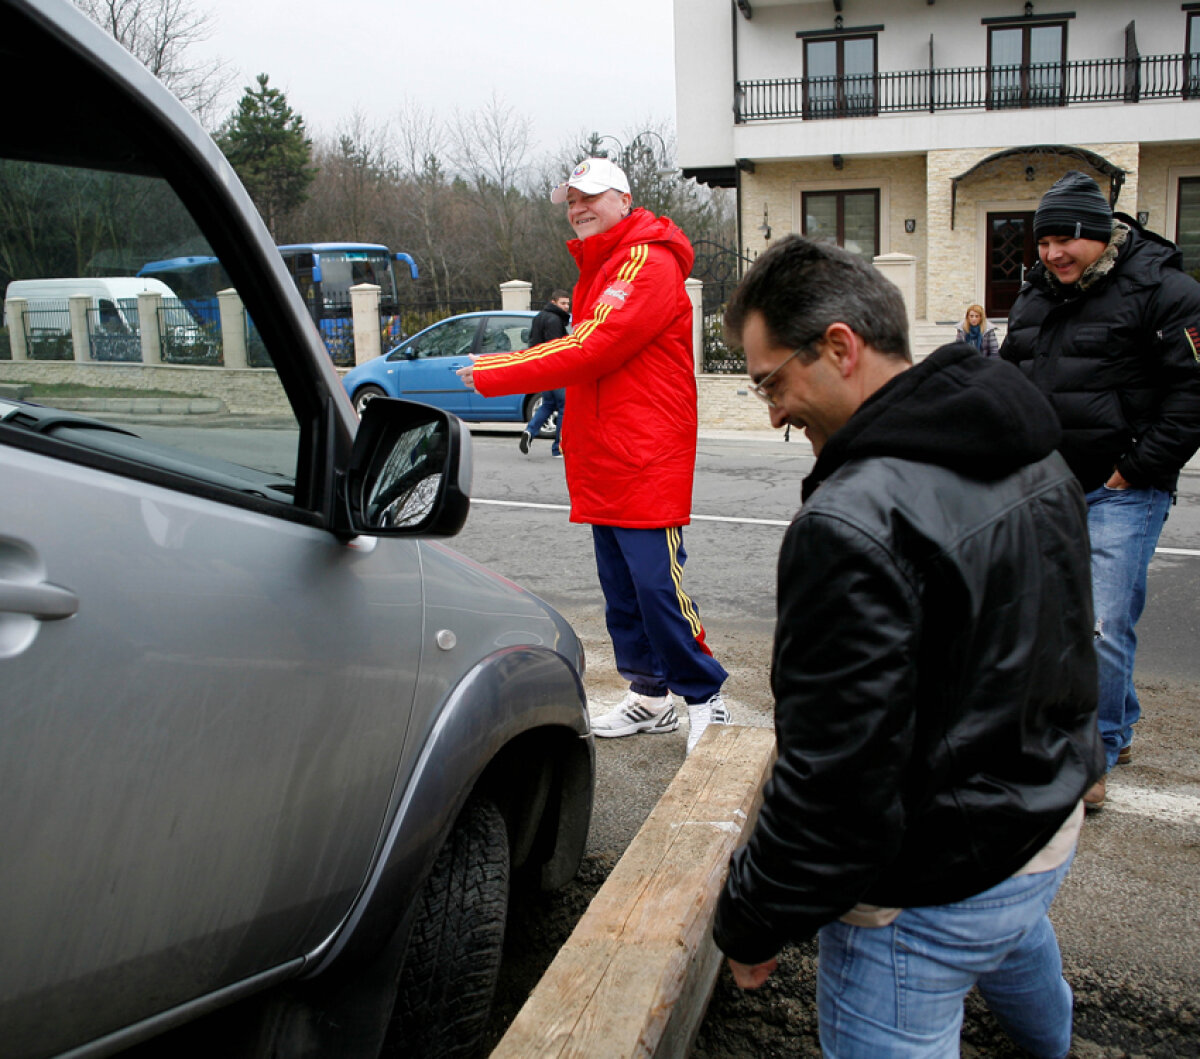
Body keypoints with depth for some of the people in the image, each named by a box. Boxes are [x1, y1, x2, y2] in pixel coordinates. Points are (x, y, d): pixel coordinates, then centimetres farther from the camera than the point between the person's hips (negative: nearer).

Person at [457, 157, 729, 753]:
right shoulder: (596, 270, 22)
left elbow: (591, 350, -19)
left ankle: (705, 699, 5)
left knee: (657, 583, -9)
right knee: (620, 586, 12)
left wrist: (494, 374, -15)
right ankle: (649, 697, 23)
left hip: (647, 460, -10)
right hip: (603, 459, 10)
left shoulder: (649, 263, -10)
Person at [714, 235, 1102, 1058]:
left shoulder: (852, 526, -32)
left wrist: (751, 926, -14)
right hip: (1053, 821, 10)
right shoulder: (1035, 458, -2)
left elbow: (834, 778, -29)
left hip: (931, 897, -9)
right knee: (1015, 938, 38)